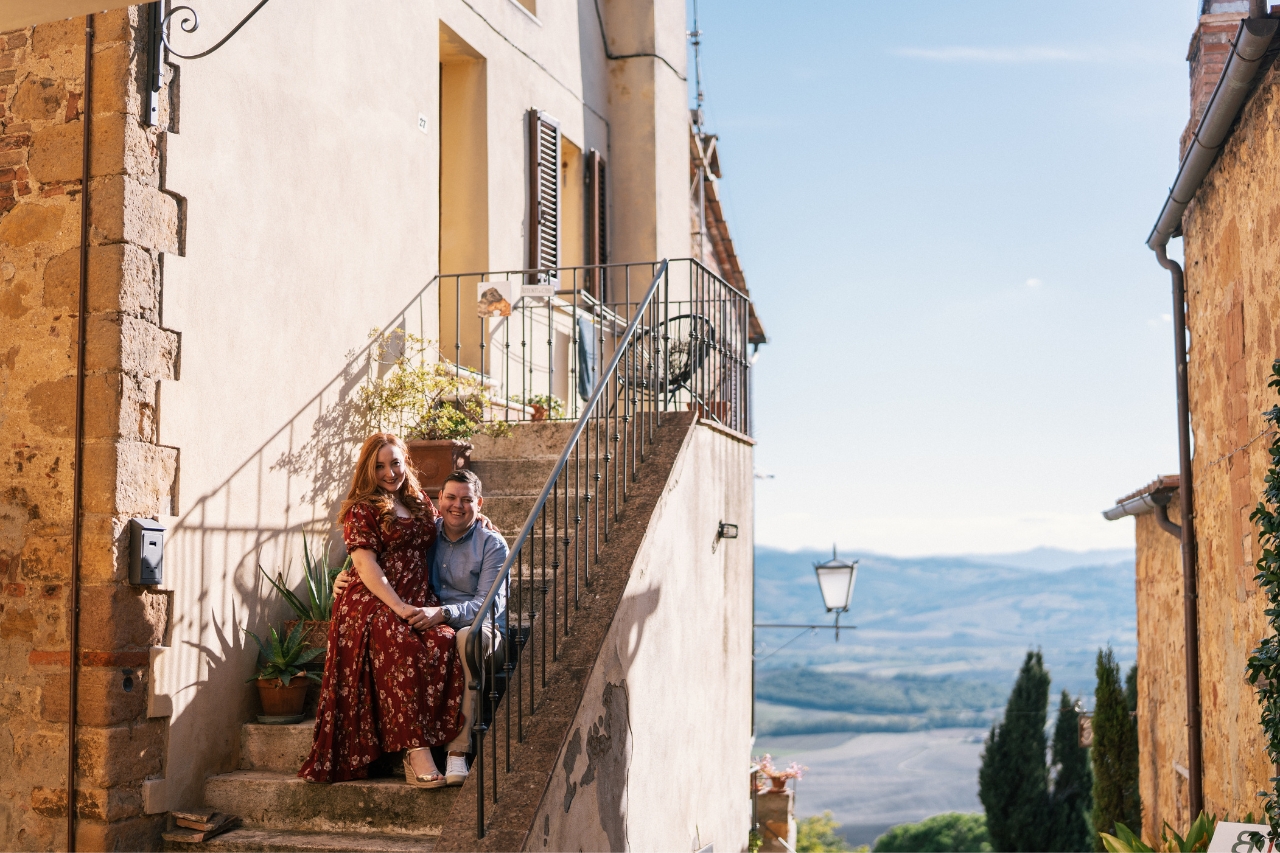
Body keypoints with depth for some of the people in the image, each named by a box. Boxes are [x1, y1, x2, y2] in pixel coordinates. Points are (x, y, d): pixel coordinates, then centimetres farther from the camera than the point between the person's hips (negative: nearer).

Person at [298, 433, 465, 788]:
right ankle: (417, 752, -39)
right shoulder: (362, 509, 6)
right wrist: (399, 608, -17)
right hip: (373, 603, -5)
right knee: (405, 651, -37)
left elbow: (438, 539, 43)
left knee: (444, 645, -30)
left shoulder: (420, 502, 23)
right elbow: (366, 564, -6)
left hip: (420, 602, 5)